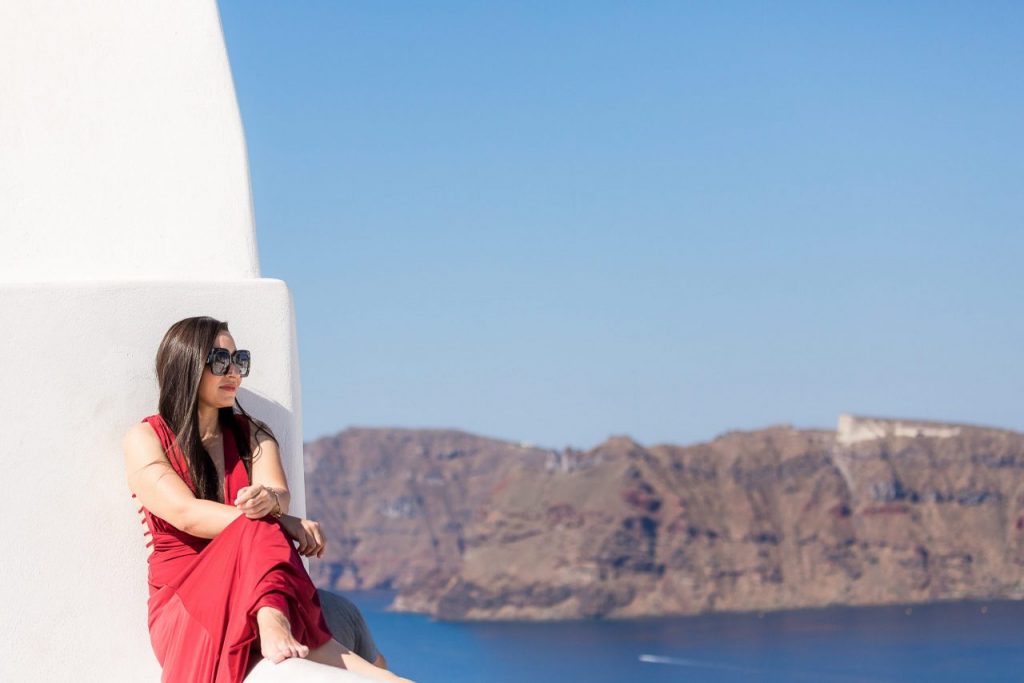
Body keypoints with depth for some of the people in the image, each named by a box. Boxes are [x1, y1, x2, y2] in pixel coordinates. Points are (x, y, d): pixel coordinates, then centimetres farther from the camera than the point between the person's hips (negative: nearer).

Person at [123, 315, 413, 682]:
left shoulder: (252, 434, 17)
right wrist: (284, 525, -22)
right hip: (183, 602, -4)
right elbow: (186, 514, -13)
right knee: (261, 531, -34)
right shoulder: (144, 439, 4)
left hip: (258, 593, 4)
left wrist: (269, 500, -31)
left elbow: (280, 495, -4)